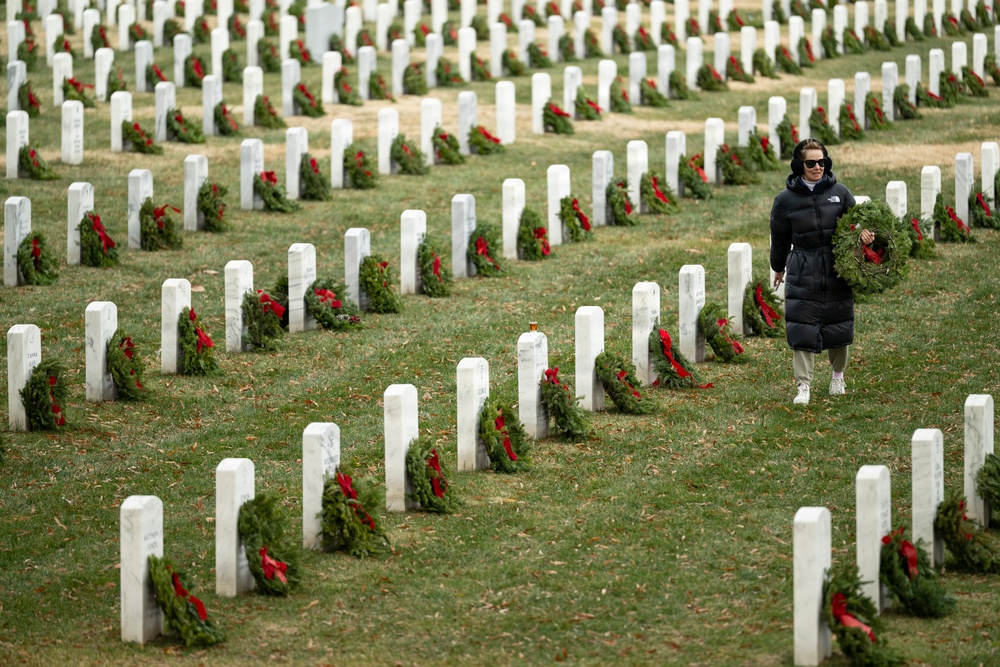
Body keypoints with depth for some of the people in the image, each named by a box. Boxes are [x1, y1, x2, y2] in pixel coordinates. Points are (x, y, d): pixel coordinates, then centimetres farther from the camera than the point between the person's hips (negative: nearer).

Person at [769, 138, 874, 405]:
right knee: (802, 328, -7)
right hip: (803, 272, -2)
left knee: (838, 325, 11)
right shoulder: (786, 199, -1)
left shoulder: (839, 192, 1)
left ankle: (838, 376, 35)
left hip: (837, 269, 2)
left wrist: (863, 231, -12)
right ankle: (803, 386, -1)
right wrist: (778, 268, 22)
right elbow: (779, 238, 12)